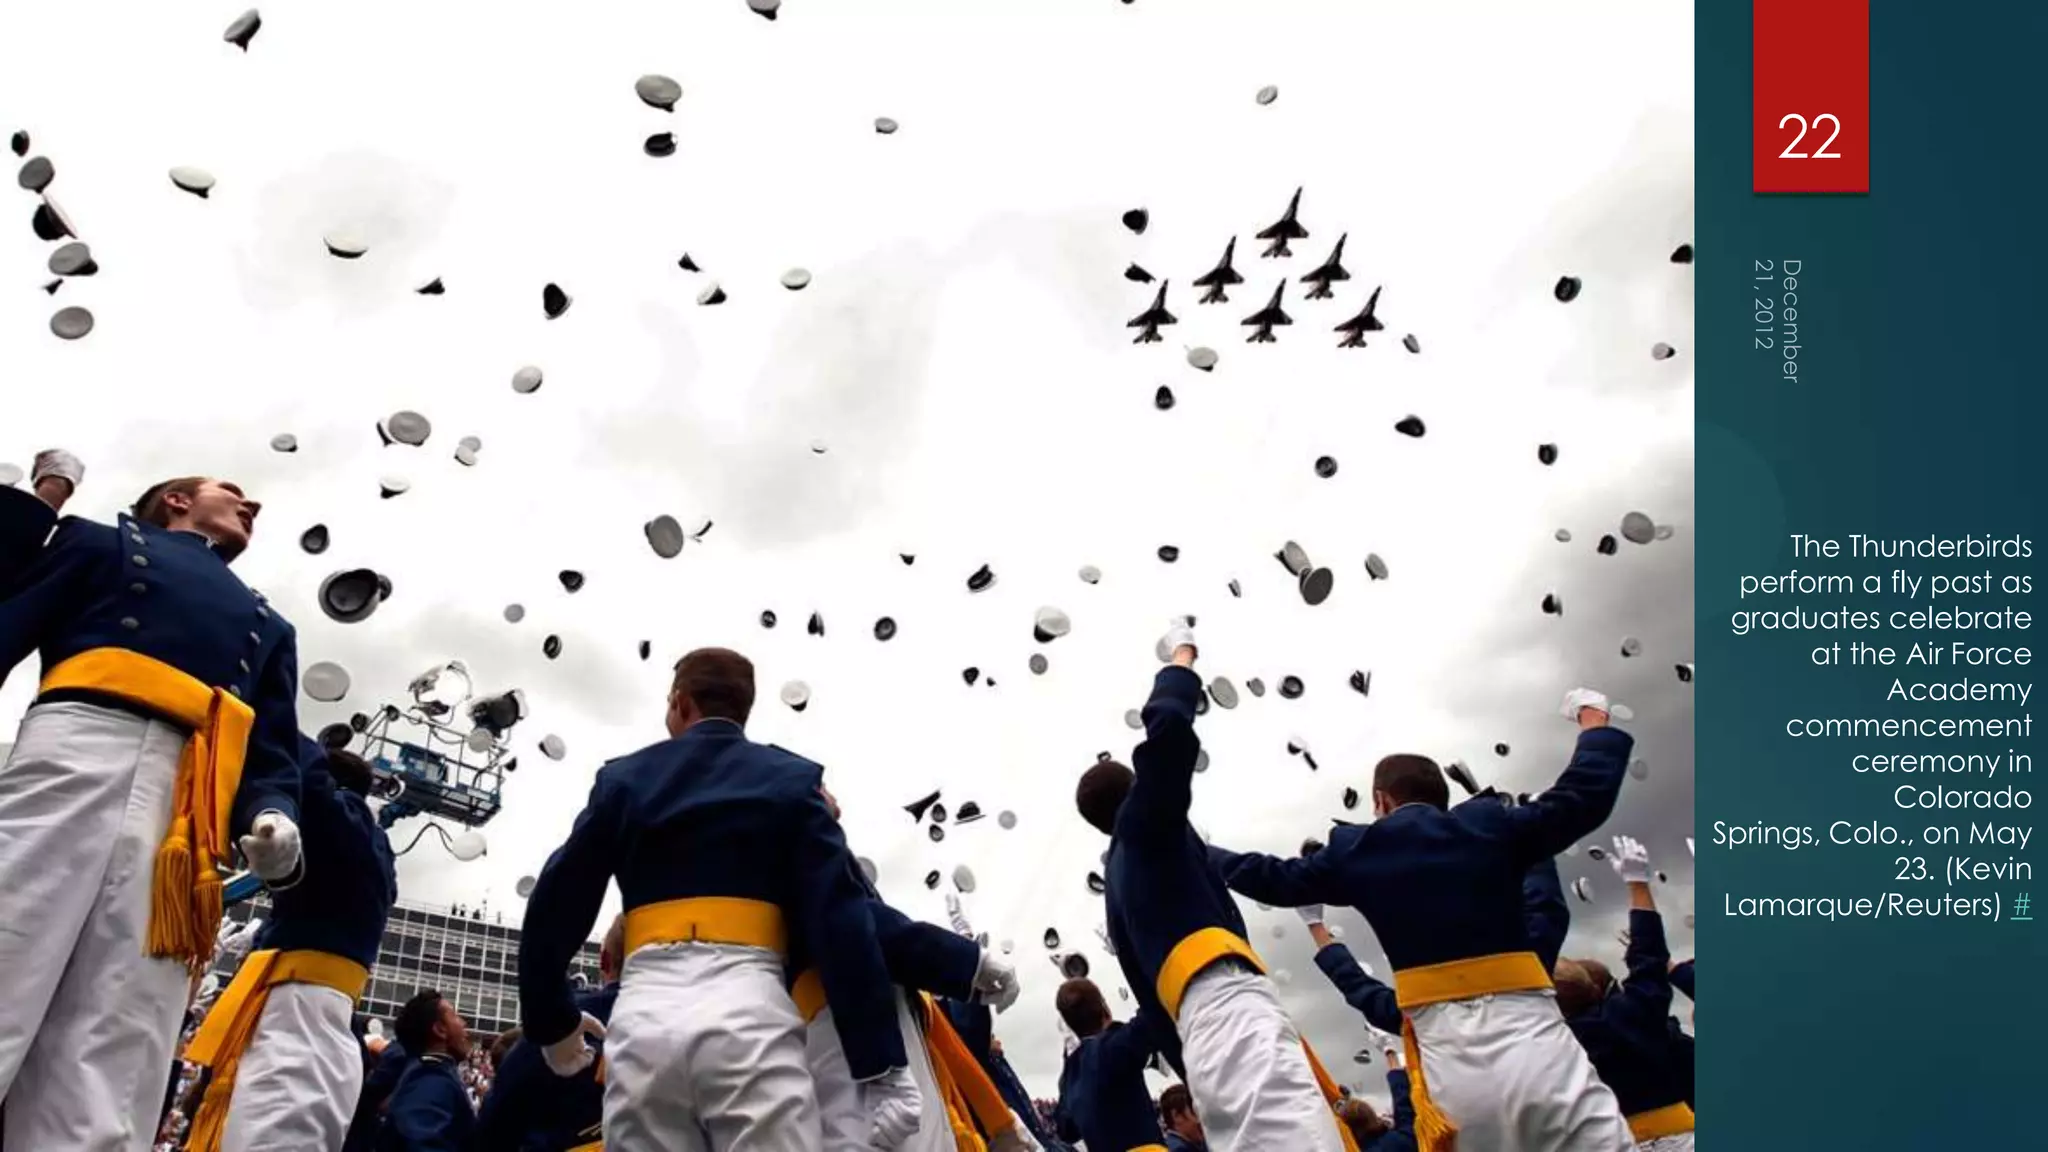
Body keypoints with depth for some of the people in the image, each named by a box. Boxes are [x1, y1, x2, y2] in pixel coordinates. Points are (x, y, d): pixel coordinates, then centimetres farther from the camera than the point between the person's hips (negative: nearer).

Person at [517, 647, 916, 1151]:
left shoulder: (624, 779, 17)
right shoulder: (789, 778, 10)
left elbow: (554, 908, 14)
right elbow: (842, 920, -1)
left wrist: (552, 1021, 29)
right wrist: (881, 1064, -3)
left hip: (642, 1016, 3)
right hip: (747, 1008, -2)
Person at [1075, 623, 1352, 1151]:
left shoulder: (1117, 884, 34)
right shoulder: (1144, 824, 12)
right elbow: (1168, 725, -5)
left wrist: (1195, 1072, 31)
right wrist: (1183, 656, 13)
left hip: (1201, 1036, 9)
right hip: (1232, 1014, -9)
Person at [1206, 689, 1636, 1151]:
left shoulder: (1356, 850, 13)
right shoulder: (1489, 825, 10)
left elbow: (1274, 879, 25)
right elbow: (1585, 795, 16)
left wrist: (1194, 850, 42)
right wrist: (1594, 721, 34)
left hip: (1447, 1053, 1)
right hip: (1525, 1034, -1)